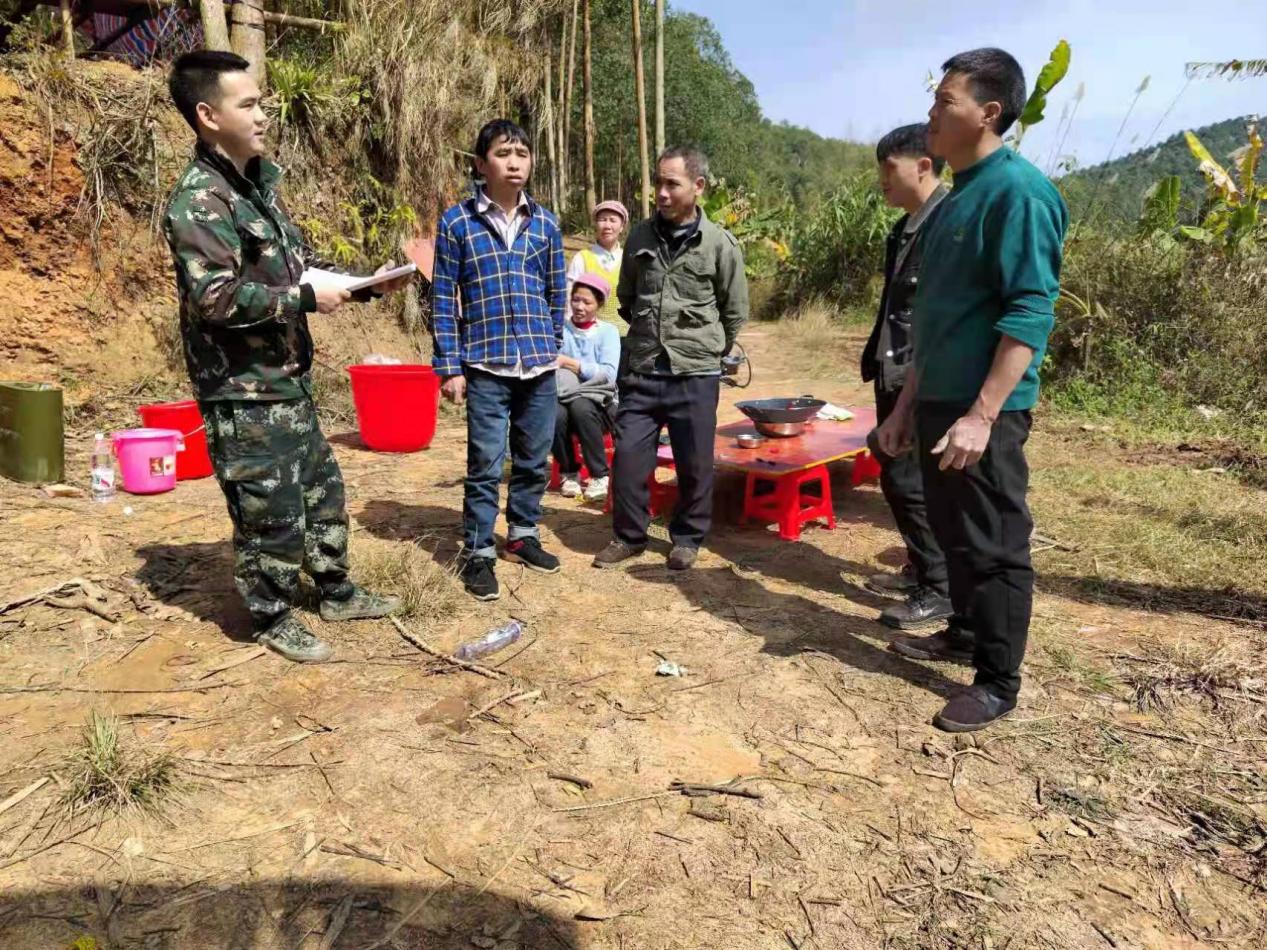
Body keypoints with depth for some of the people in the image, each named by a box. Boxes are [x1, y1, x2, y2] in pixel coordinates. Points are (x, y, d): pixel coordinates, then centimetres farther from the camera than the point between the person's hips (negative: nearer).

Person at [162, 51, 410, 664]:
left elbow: (301, 263, 19)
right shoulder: (197, 200, -17)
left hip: (288, 382, 9)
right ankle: (274, 619, 23)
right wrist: (306, 299, -22)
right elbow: (214, 296, -27)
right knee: (271, 512, 3)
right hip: (244, 394, -9)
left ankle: (337, 593, 36)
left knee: (323, 491, 19)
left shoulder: (259, 185, 12)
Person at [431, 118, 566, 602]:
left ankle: (523, 535, 31)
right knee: (485, 465, -1)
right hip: (485, 365, -3)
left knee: (535, 461, 13)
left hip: (539, 366, 4)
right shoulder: (457, 222, -2)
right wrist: (449, 366, -6)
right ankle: (478, 554, 13)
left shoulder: (545, 223, 6)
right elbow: (443, 299, -2)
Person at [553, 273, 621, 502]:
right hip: (565, 397, 1)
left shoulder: (608, 331, 6)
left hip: (598, 400, -1)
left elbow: (608, 373, -9)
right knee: (555, 414, -32)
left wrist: (570, 363, -18)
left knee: (580, 407, -34)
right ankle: (569, 473, -6)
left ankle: (600, 476, -18)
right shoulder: (560, 330, 11)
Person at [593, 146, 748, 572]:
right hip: (642, 371, 3)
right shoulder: (641, 236, 4)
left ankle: (688, 538, 26)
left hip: (696, 376, -2)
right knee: (629, 454, 4)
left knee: (694, 462, 7)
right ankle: (629, 536, 23)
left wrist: (708, 350, 11)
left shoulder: (721, 244, -5)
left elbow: (735, 312, 5)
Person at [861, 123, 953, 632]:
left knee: (908, 480, -6)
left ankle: (939, 589, 6)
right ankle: (921, 567, 30)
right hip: (893, 376, 10)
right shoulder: (905, 227, 15)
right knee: (896, 476, 16)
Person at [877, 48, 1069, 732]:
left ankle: (998, 682, 15)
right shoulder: (955, 198, 15)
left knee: (994, 544, 1)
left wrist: (982, 415, -25)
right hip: (940, 400, 9)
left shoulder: (1018, 191, -12)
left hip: (984, 409, -8)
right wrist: (908, 404, 18)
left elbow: (1030, 313, -19)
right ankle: (966, 632, 37)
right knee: (952, 530, 18)